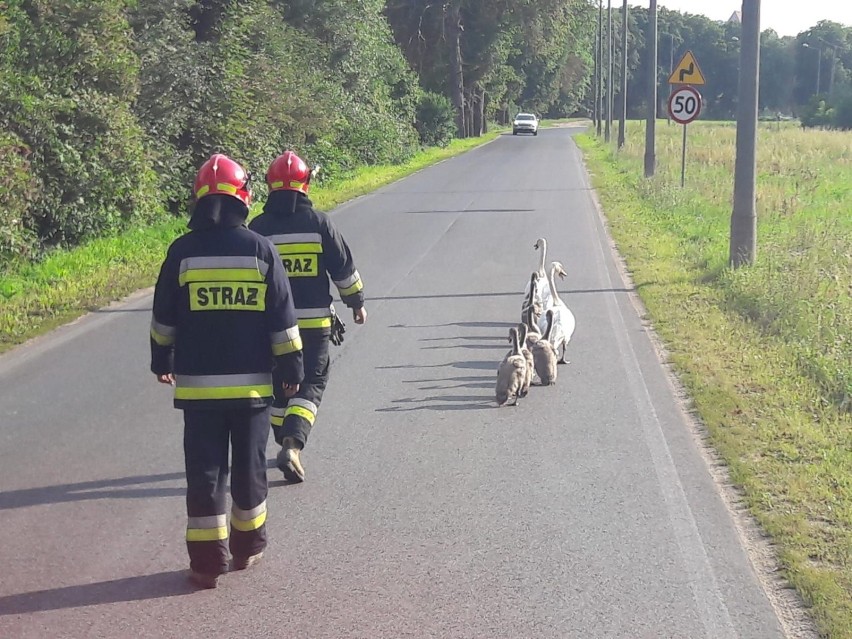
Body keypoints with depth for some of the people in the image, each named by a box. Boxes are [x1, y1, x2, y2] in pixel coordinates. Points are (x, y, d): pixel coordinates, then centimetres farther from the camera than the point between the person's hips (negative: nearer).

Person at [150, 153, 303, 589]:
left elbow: (163, 318, 5)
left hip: (197, 384, 0)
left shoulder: (182, 251, -3)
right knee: (249, 466, 15)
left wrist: (162, 362, 20)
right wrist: (291, 368, 8)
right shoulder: (261, 249, -3)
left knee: (204, 471, 4)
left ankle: (207, 560, 4)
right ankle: (248, 545, 27)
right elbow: (283, 319, -1)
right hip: (252, 382, 1)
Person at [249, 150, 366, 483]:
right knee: (311, 384, 2)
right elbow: (343, 267, -1)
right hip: (314, 321, -2)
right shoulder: (318, 222, -5)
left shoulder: (258, 227, 0)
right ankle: (293, 444, -17)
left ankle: (286, 443, 26)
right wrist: (357, 302, 13)